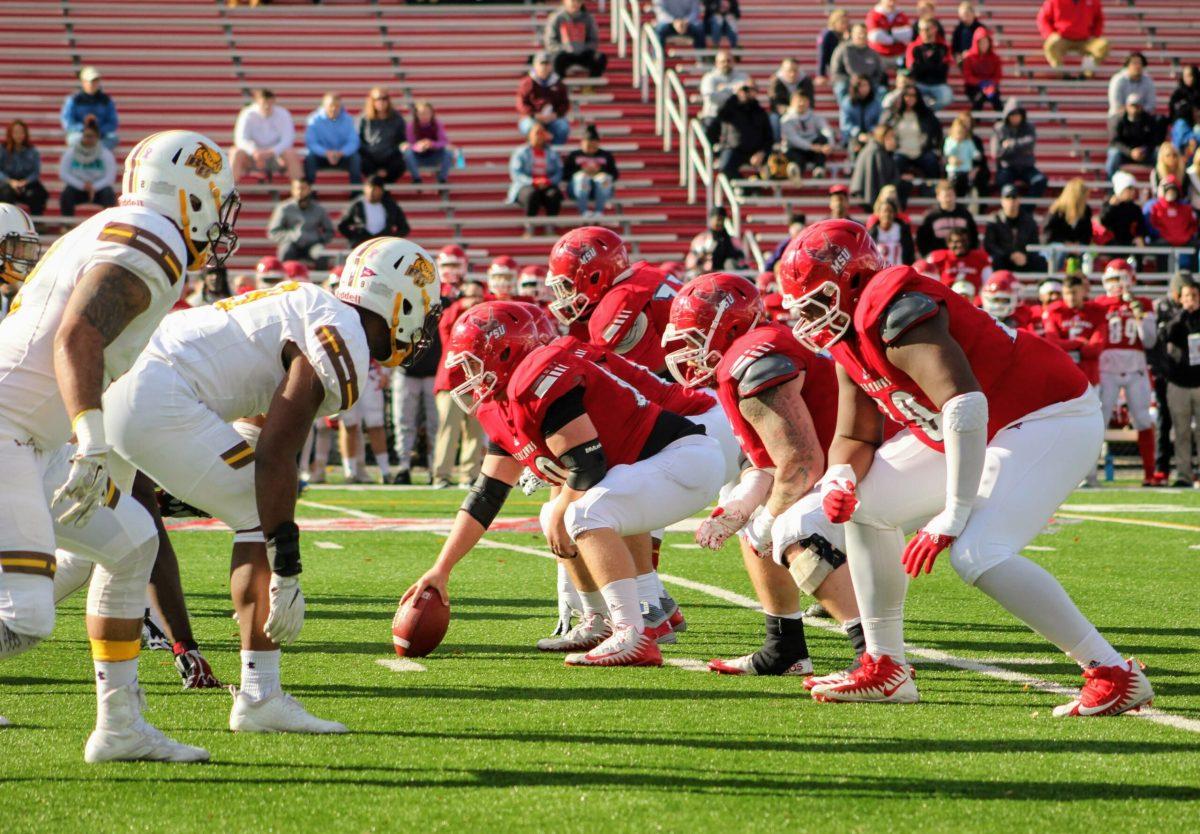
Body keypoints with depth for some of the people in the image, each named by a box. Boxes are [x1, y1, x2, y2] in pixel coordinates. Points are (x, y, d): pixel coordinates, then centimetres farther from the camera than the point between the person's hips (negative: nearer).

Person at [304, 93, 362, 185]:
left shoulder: (347, 119, -4)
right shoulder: (315, 119, -8)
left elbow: (353, 142, -10)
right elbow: (310, 142, -14)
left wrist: (340, 153, -31)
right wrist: (326, 153, -32)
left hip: (342, 155, 1)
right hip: (322, 155, -1)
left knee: (356, 159, -29)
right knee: (309, 159, -33)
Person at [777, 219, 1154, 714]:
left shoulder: (892, 311, -25)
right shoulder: (850, 338, 7)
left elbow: (965, 406, -35)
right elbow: (855, 438, 14)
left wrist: (954, 516, -33)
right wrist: (839, 480, -10)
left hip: (1051, 420, -11)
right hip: (992, 429, 11)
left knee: (977, 556, -25)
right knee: (865, 503, 12)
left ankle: (1114, 675, -19)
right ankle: (885, 669, 16)